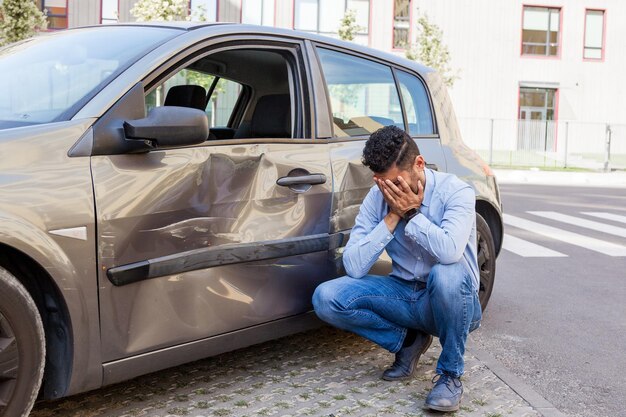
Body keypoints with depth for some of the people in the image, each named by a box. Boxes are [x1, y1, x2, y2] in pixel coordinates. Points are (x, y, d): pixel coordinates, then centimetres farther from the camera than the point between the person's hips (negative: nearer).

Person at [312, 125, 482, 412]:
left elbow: (450, 251, -36)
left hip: (450, 301, -3)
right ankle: (408, 340, 3)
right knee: (326, 298, -17)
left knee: (447, 274, -39)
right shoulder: (378, 197, -6)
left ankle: (450, 374, -14)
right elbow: (354, 267, -14)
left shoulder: (456, 192, -16)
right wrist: (392, 217, -20)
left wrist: (412, 213, -25)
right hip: (404, 297, 4)